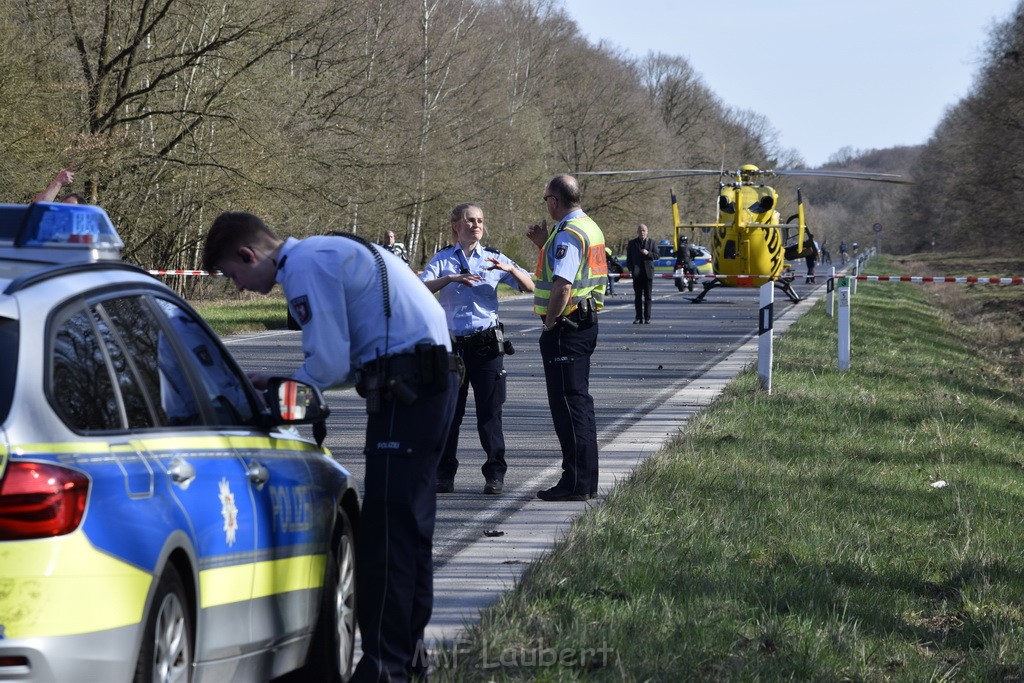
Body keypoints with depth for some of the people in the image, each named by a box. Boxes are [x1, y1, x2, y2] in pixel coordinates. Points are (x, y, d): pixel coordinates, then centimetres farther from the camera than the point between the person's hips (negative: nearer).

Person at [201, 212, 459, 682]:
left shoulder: (305, 267, -10)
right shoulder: (325, 253, 22)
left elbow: (330, 365, -14)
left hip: (406, 390, -10)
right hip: (433, 377, 10)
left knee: (385, 526, -10)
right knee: (408, 523, 15)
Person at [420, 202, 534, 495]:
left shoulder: (493, 258, 8)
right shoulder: (443, 260, 6)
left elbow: (529, 287, 4)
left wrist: (509, 269, -15)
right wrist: (450, 279, -24)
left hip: (486, 344, 0)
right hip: (452, 345, 0)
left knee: (489, 410, 0)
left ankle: (495, 473, 8)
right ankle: (445, 474, 13)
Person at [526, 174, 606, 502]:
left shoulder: (568, 234, -17)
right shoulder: (589, 227, 15)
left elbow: (562, 287, -26)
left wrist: (550, 324, -16)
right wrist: (544, 244, 17)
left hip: (565, 327, -10)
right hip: (586, 323, 10)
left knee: (569, 404, -7)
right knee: (579, 402, 15)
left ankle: (576, 483, -6)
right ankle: (586, 482, 20)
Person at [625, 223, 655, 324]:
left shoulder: (651, 242, 6)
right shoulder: (632, 243, 7)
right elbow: (629, 258, 8)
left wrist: (648, 253, -14)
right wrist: (630, 269, -4)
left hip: (648, 272, -1)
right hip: (637, 273, 1)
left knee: (648, 296, 1)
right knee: (638, 296, 2)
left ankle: (647, 318, 4)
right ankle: (639, 317, 4)